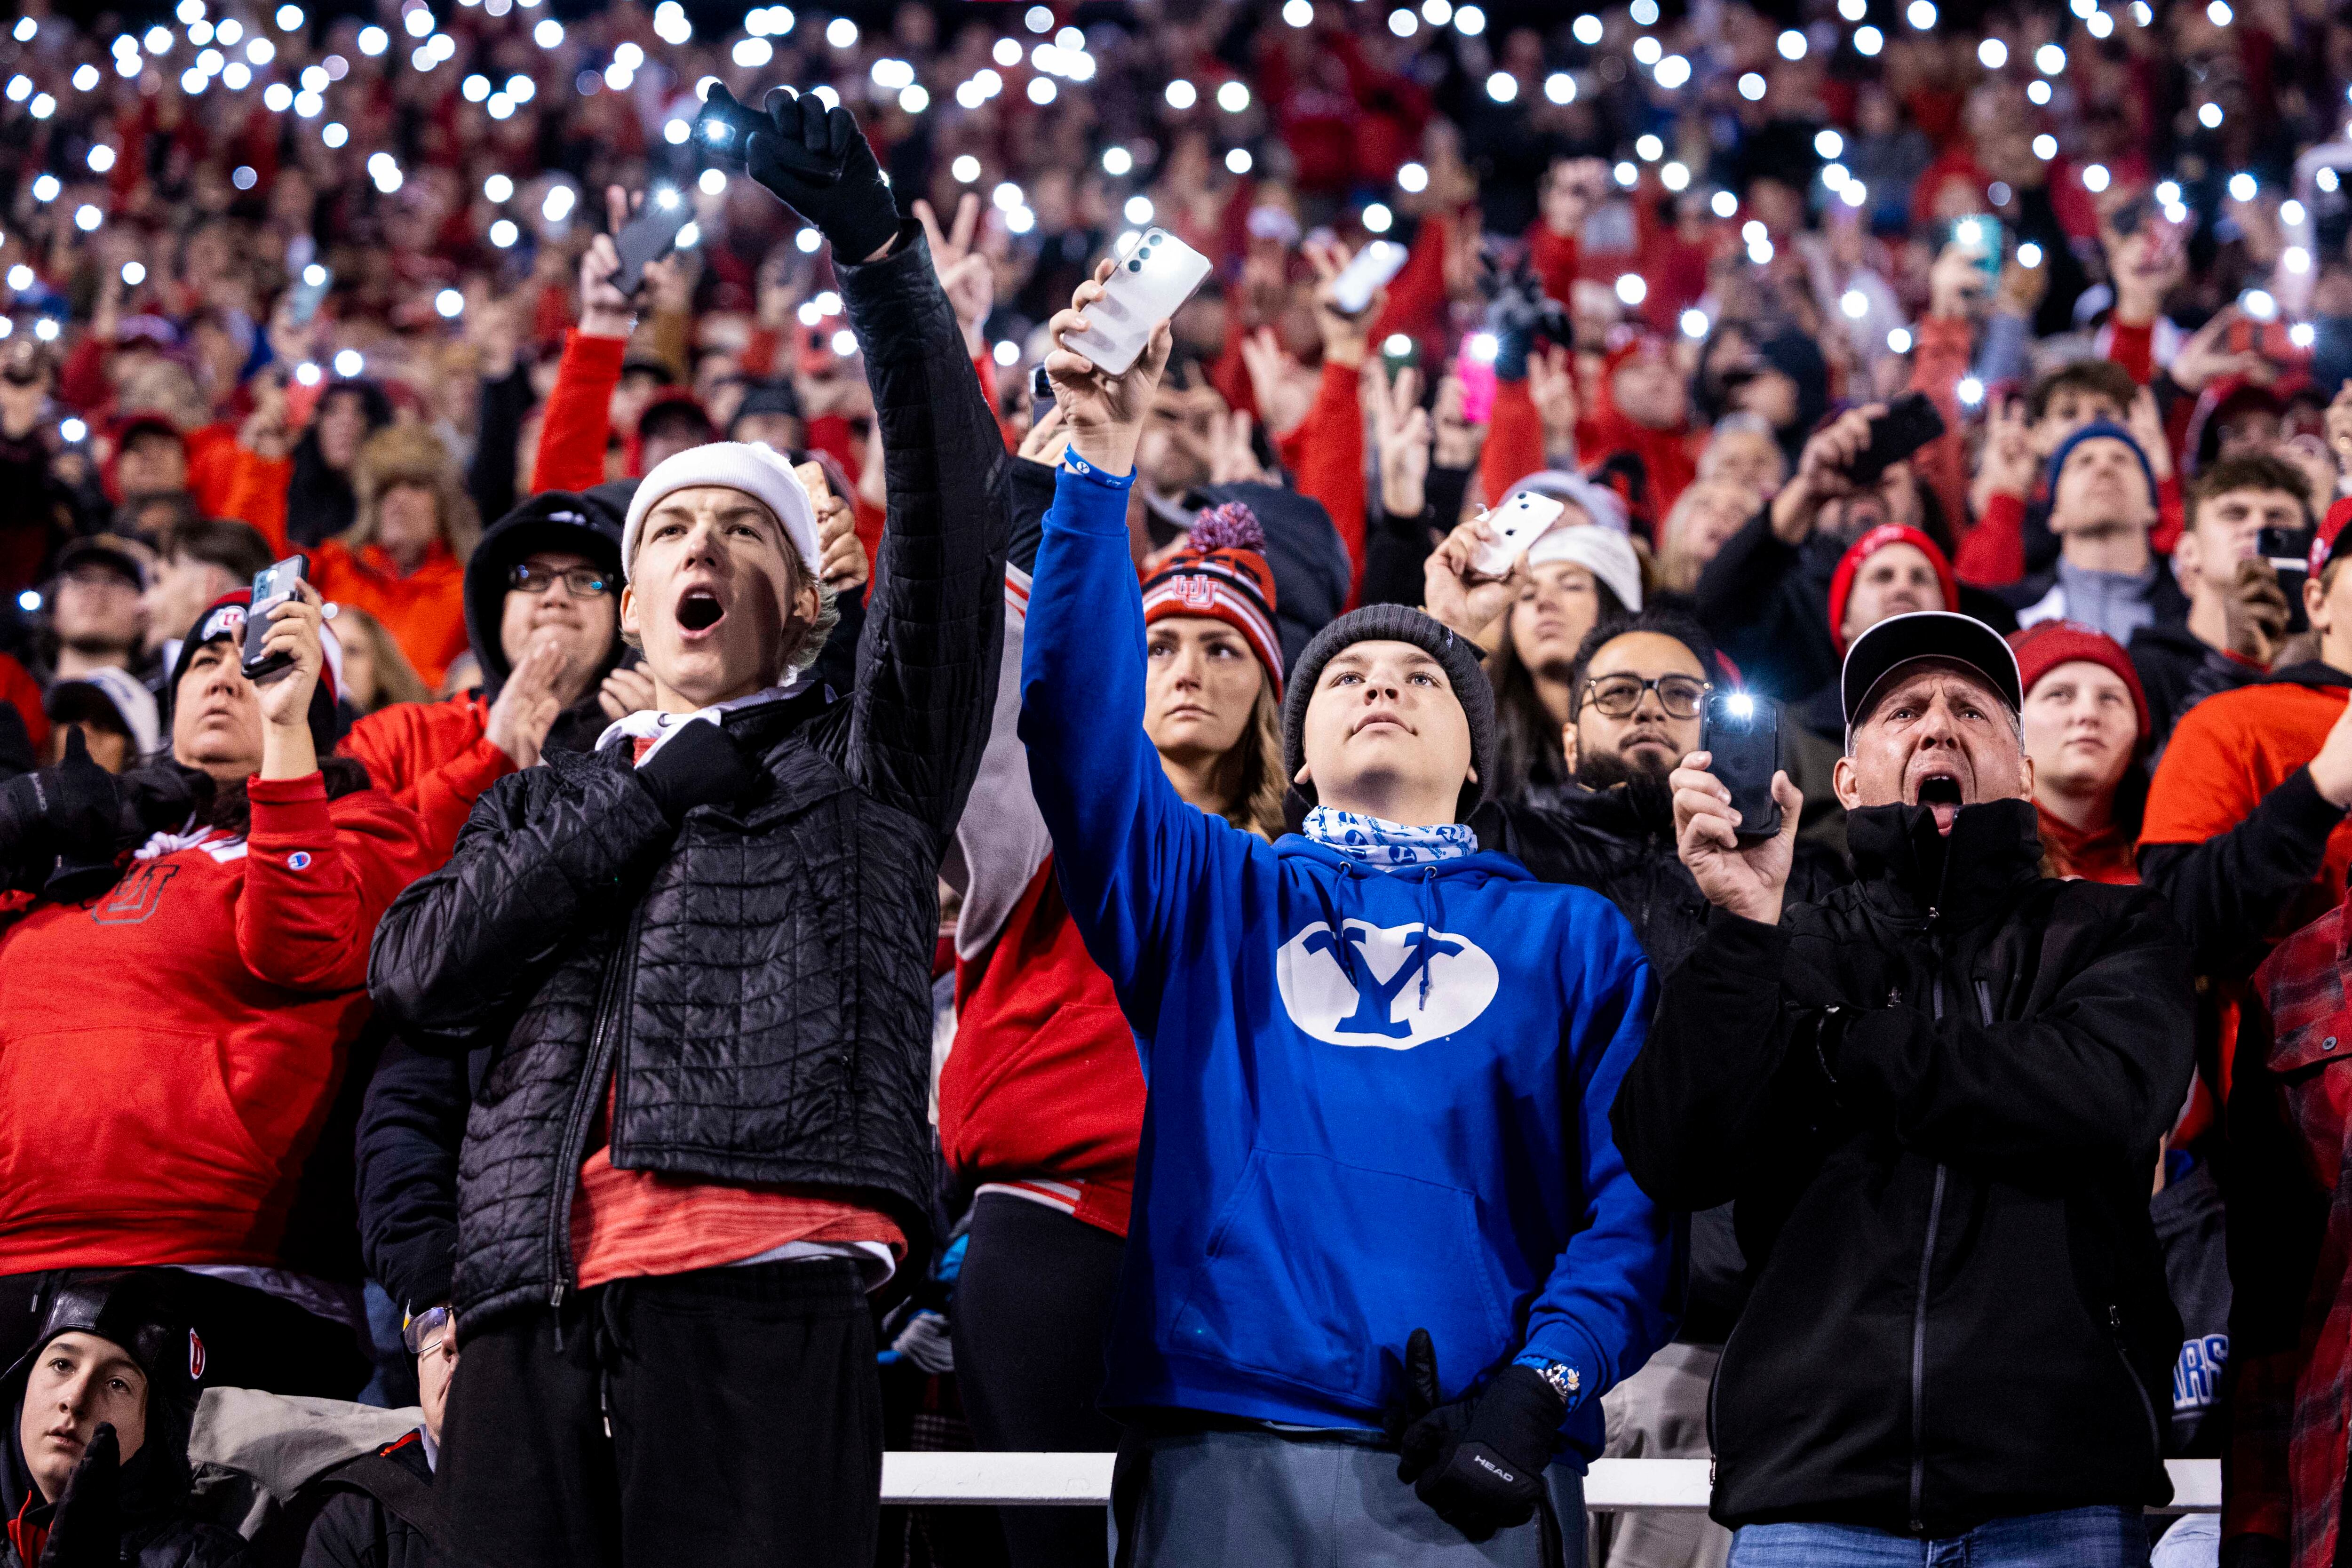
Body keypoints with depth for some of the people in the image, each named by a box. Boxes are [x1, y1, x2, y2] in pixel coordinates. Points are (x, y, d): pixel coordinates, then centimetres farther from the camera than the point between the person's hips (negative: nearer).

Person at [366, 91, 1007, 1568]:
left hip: (765, 1289, -3)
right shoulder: (547, 798, 29)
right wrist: (660, 783, 6)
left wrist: (880, 255, -6)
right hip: (536, 1299, 3)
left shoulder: (863, 756, 19)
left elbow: (955, 517, 4)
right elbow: (423, 970, 10)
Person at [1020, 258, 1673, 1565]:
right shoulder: (1209, 895, 19)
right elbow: (1081, 723, 3)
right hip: (1220, 1455, 1)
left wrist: (1544, 1382, -11)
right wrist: (1103, 464, -7)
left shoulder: (1573, 939, 17)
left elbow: (1634, 1195, 6)